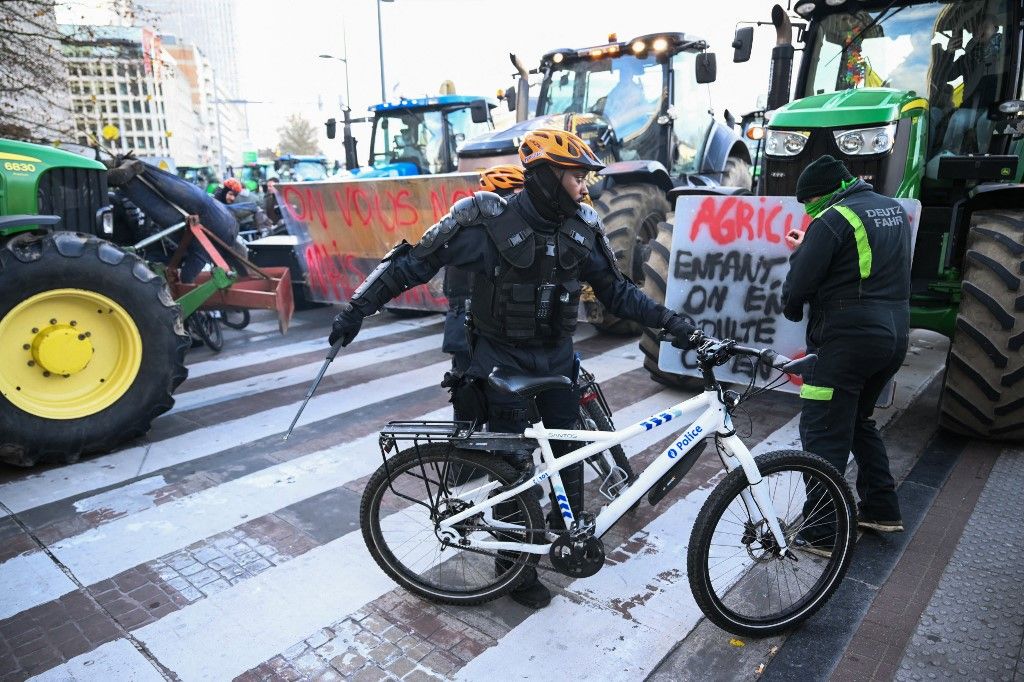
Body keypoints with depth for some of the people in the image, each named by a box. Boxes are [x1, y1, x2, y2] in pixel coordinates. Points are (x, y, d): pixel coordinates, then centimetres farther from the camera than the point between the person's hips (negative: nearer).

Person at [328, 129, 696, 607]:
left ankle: (570, 533, 38)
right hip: (503, 360, -4)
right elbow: (413, 262, -14)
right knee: (514, 464, 2)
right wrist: (357, 309, -14)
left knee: (569, 452, 11)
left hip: (556, 358, 5)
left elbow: (616, 291, 5)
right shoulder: (490, 222, -19)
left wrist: (667, 320, -4)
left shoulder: (581, 228, -4)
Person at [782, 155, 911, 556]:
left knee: (823, 434, -3)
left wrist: (792, 309, 7)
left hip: (847, 339, -9)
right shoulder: (894, 209, 14)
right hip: (894, 335, 9)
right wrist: (808, 248, 19)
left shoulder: (833, 220, -13)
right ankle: (882, 510, 30)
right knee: (859, 421, 24)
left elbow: (799, 285, -15)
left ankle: (821, 534, 1)